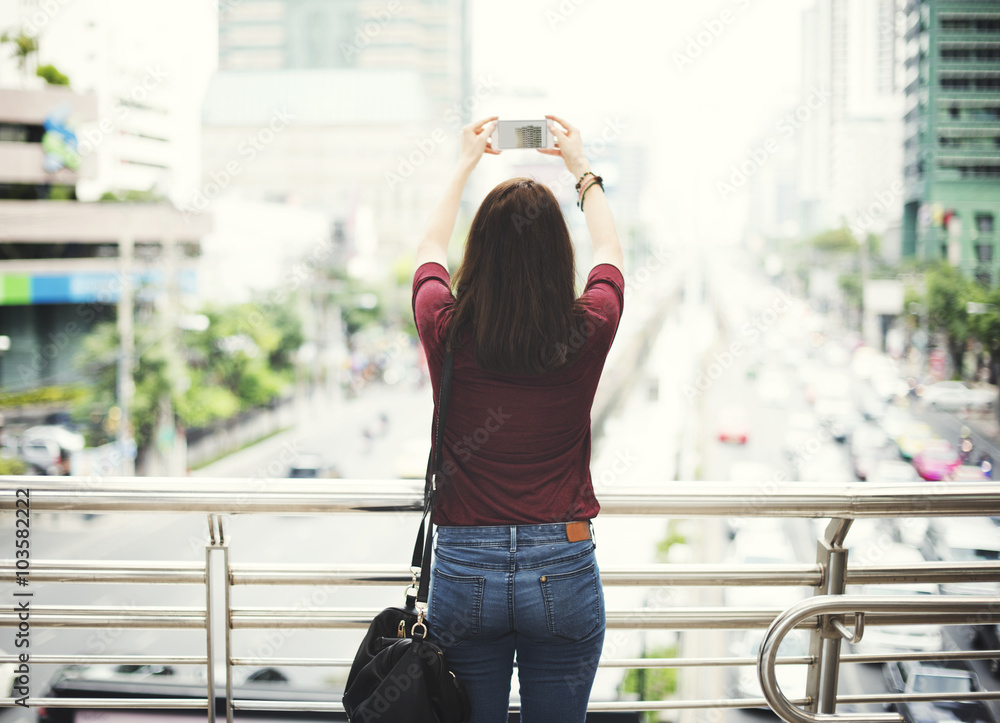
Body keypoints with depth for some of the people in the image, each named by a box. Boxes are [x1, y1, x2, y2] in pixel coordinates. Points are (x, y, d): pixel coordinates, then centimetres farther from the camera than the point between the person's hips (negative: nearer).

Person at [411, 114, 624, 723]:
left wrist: (466, 164, 28)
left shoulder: (446, 330, -9)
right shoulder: (587, 331, -9)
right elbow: (611, 251, 14)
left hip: (464, 571, 1)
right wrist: (582, 168, 28)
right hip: (563, 569, 0)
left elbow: (430, 250, 15)